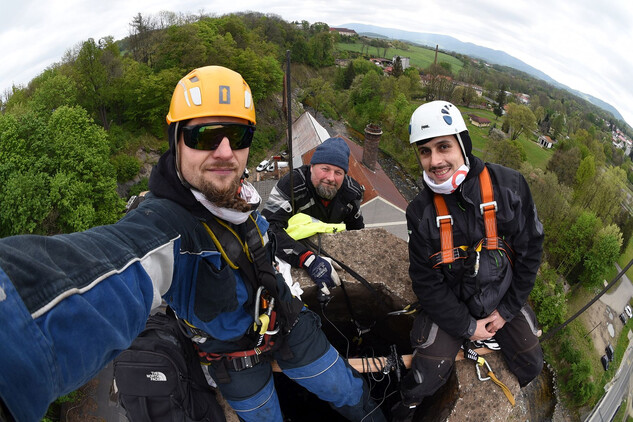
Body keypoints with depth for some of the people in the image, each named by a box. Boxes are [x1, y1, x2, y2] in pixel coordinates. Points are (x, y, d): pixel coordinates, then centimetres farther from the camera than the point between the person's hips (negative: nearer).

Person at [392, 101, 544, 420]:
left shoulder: (509, 186, -17)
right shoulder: (421, 211, -18)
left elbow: (530, 250, -7)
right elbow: (426, 283, -12)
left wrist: (506, 311, -6)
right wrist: (467, 326, -12)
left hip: (503, 299, 2)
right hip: (449, 306, -2)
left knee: (531, 366, 13)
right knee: (426, 380, -11)